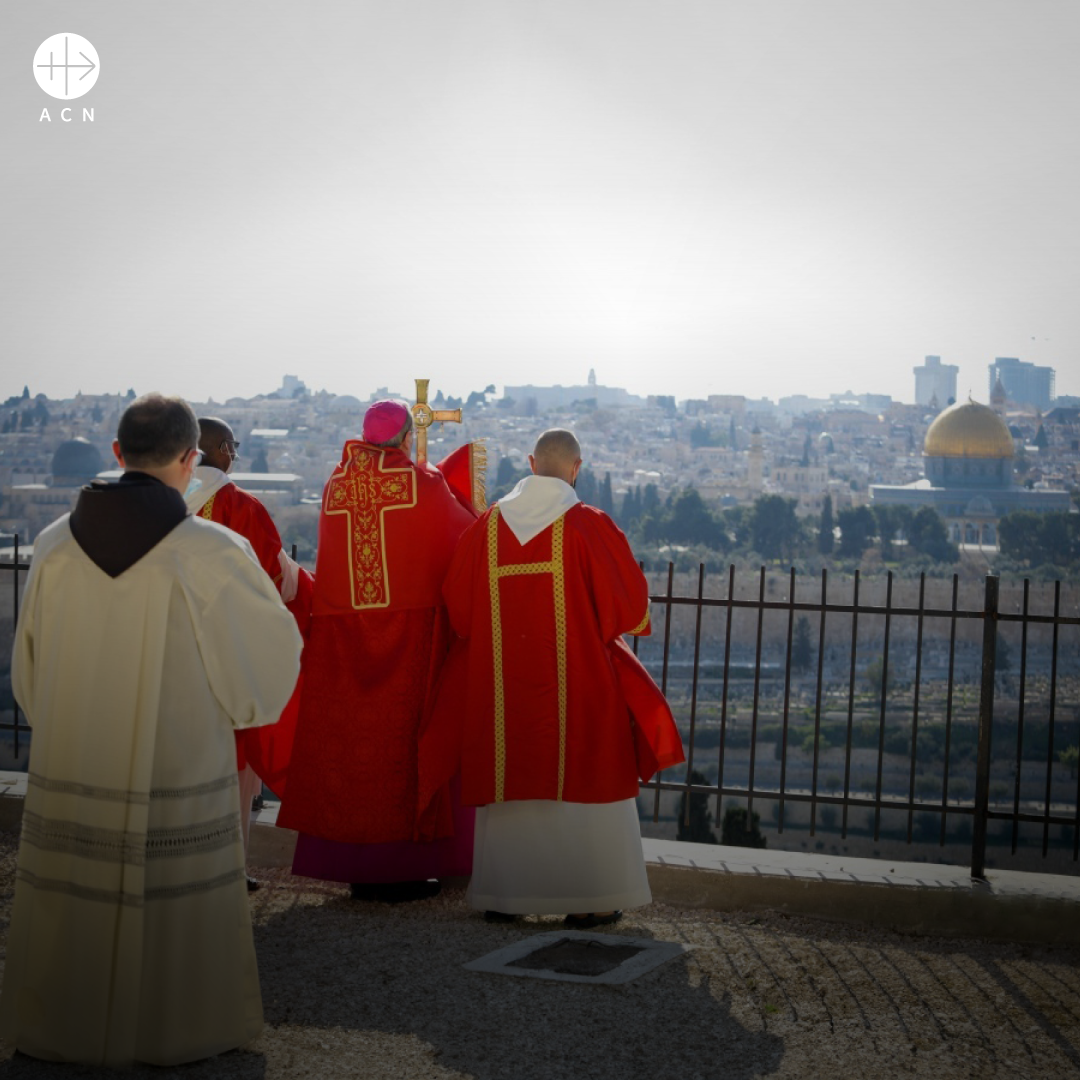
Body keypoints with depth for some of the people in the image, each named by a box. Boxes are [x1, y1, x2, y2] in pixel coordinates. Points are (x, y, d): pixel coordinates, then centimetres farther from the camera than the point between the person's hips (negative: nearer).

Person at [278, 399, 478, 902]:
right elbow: (466, 537, 5)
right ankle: (405, 869, 6)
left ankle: (358, 868, 12)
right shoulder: (424, 484, -5)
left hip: (341, 634, 4)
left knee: (349, 744, 8)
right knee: (406, 741, 3)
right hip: (412, 632, -3)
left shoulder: (336, 485, 6)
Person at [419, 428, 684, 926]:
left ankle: (500, 894, 15)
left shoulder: (488, 526, 2)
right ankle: (588, 900, 7)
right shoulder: (590, 525, -9)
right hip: (576, 678, -3)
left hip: (502, 680, 4)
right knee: (582, 778, 5)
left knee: (508, 778, 11)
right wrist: (595, 628, 15)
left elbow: (458, 605, 7)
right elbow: (627, 602, -5)